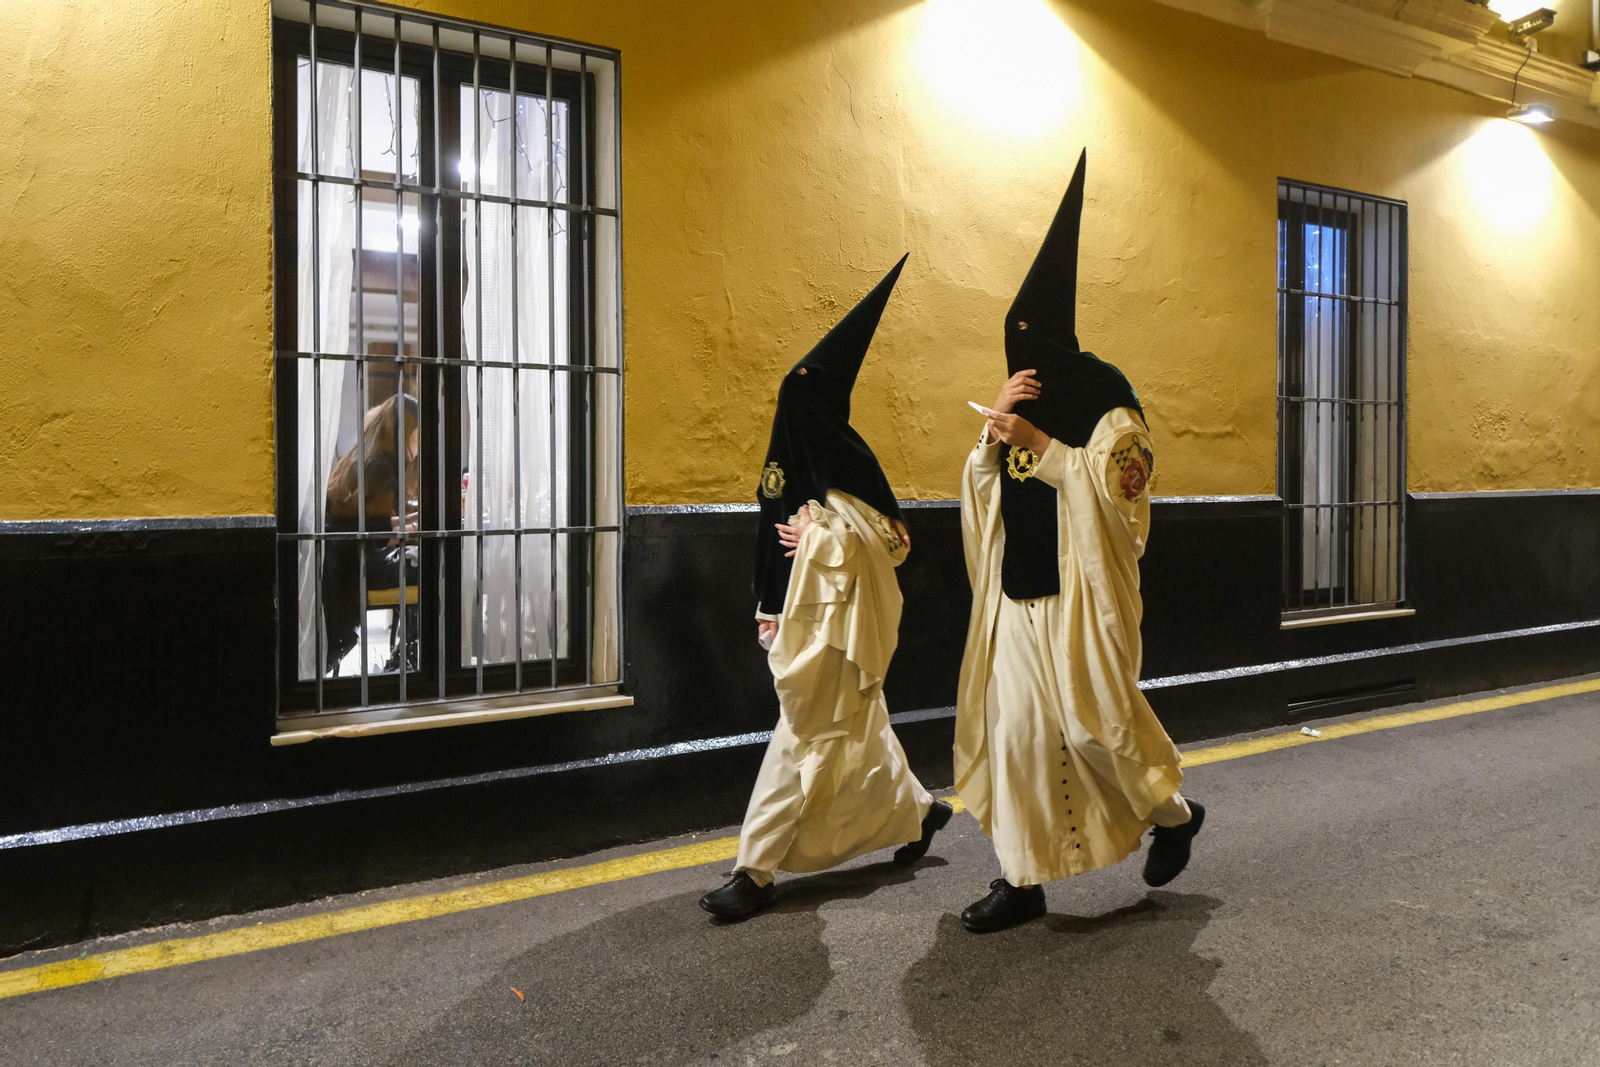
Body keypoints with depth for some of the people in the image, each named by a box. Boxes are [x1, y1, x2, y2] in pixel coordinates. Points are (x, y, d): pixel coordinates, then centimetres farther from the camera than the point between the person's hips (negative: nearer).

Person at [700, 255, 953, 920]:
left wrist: (818, 534, -12)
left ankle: (758, 870, 0)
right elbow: (774, 538, 14)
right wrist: (769, 610, 12)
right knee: (851, 730, 19)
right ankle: (918, 812, 39)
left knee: (808, 735, -4)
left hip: (837, 620, -8)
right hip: (801, 613, 8)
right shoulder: (787, 461, 10)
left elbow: (889, 540, -16)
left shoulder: (845, 458, -13)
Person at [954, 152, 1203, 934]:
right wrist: (997, 433, -11)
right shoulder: (1023, 400, 13)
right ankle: (1023, 875, 13)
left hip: (1083, 591, -6)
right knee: (1015, 724, 4)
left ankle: (1173, 811, 27)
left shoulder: (1106, 397, -7)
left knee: (1094, 721, -3)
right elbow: (979, 486, 7)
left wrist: (1040, 444, -20)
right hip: (1019, 590, 6)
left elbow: (1116, 484, -18)